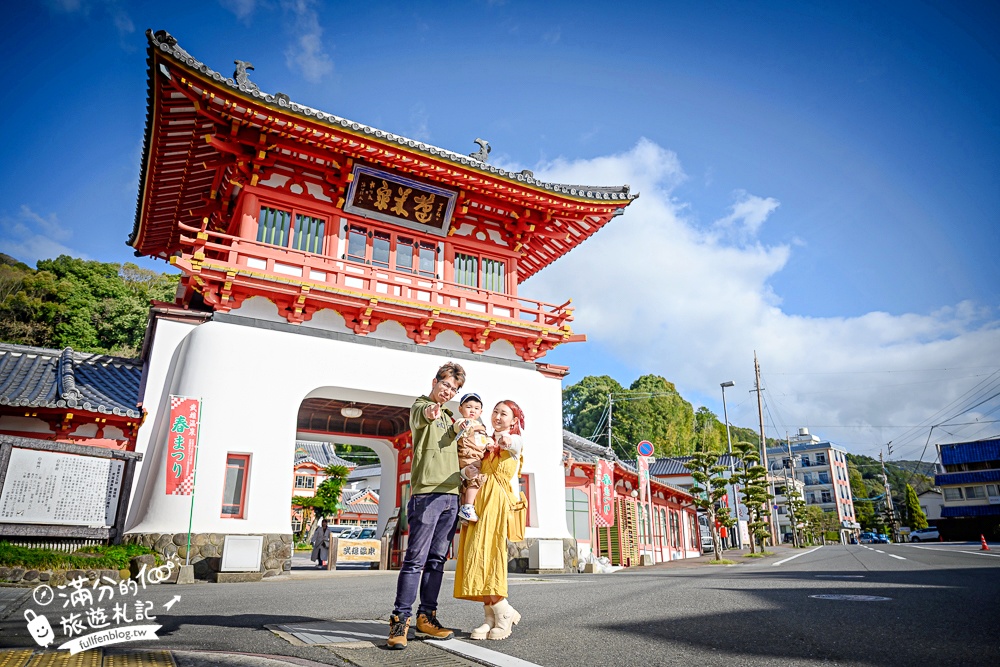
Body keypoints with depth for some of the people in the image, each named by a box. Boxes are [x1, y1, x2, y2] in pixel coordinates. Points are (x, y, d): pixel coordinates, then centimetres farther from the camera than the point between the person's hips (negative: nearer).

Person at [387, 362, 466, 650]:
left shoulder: (449, 417, 22)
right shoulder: (420, 406, 1)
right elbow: (421, 416, -26)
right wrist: (430, 411, -50)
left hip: (451, 494, 7)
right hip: (426, 492, -7)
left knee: (437, 559, 9)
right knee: (416, 559, -8)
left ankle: (426, 616, 17)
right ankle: (400, 620, -1)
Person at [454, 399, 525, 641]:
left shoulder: (515, 441, 5)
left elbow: (513, 446, -20)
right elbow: (470, 467, 16)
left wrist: (506, 440, -36)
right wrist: (467, 471, -2)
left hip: (497, 502, -6)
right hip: (478, 501, 7)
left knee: (484, 555, -13)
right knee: (476, 558, 1)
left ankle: (504, 612, 1)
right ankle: (492, 617, 8)